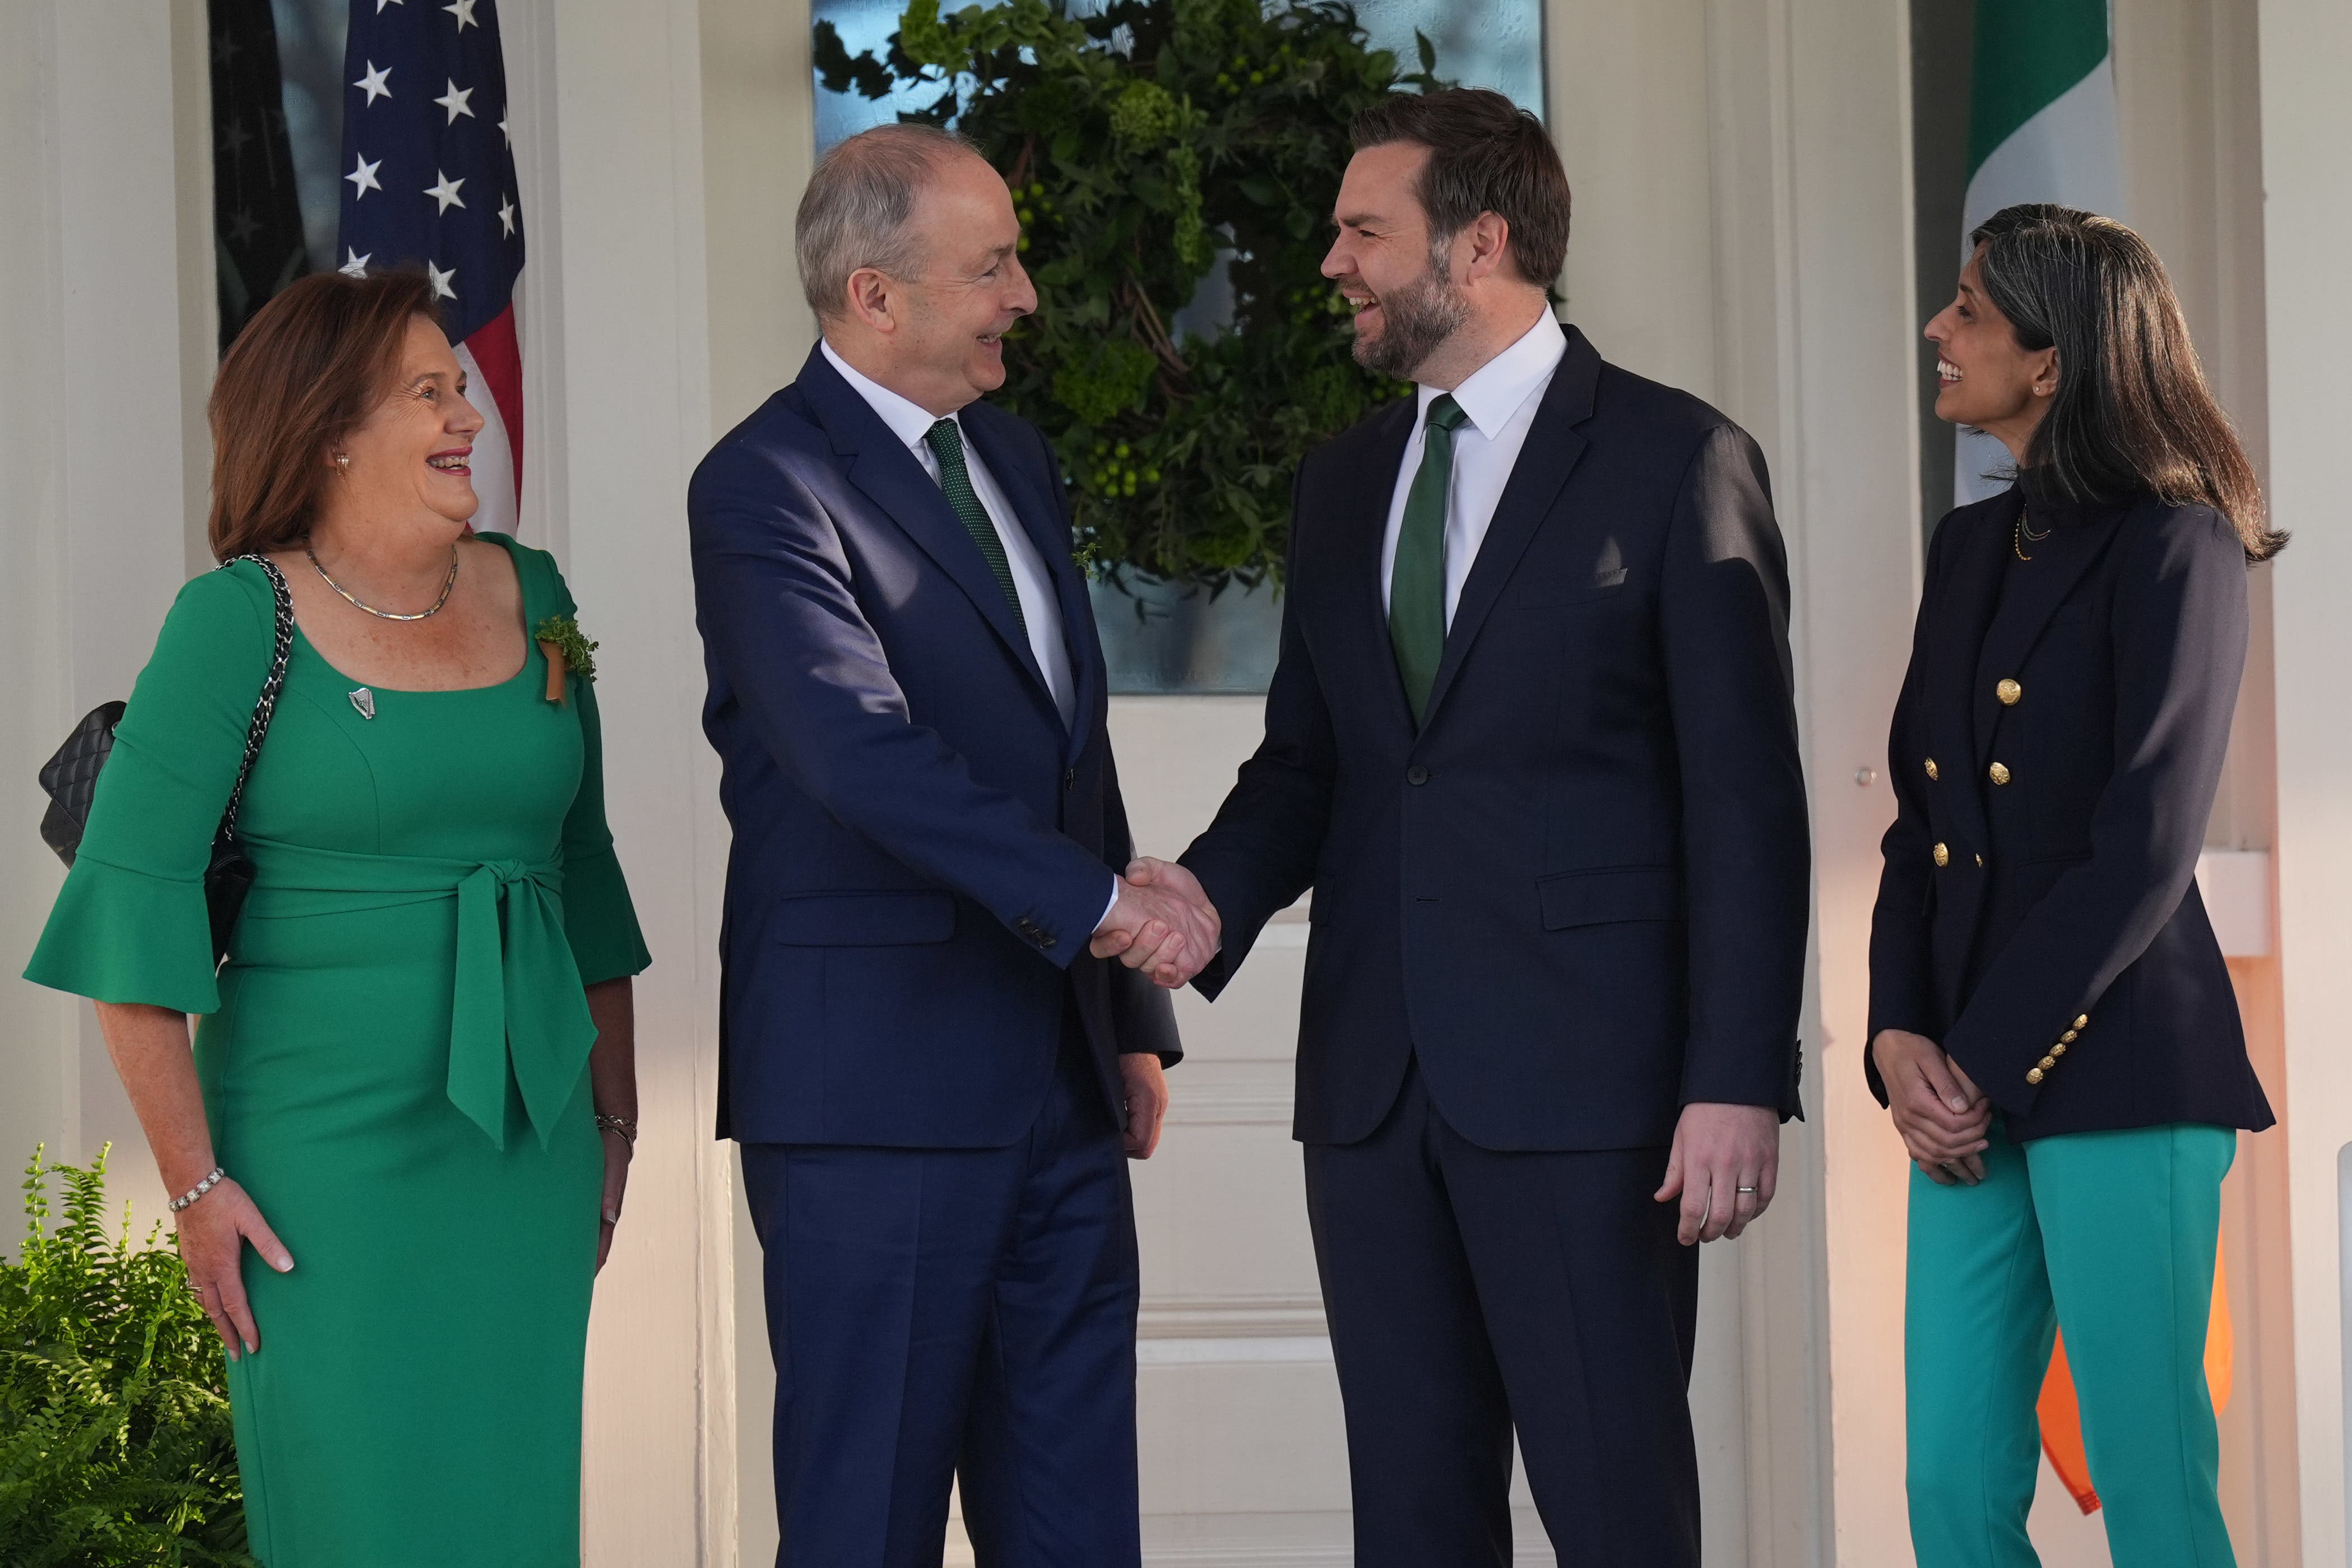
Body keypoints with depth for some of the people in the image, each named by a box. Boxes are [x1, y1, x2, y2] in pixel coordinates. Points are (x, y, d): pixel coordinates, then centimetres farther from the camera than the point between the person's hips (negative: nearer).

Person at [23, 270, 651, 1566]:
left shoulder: (529, 599, 8)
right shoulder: (241, 620, -8)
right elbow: (132, 900, -10)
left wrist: (614, 1121, 14)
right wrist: (195, 1184, -12)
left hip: (525, 1156, 5)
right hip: (326, 1153, -5)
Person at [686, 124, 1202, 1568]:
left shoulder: (1013, 458, 17)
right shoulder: (767, 487, -11)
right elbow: (861, 753, -23)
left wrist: (1133, 1014, 20)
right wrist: (1100, 900, -25)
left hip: (1055, 1079, 8)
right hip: (882, 1086, -8)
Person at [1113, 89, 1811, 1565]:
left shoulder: (1675, 460, -3)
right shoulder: (1344, 483, 17)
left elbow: (1745, 793, -6)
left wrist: (1738, 1081, -13)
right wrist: (1210, 892, -4)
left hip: (1580, 1071, -6)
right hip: (1376, 1073, 6)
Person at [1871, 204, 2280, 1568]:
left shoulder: (2173, 549, -7)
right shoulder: (1970, 549, 16)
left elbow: (2144, 854, -13)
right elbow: (1918, 827, 14)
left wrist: (1987, 1069, -12)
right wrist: (1901, 1039, -1)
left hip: (2120, 1078, -7)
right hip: (1971, 1090, 7)